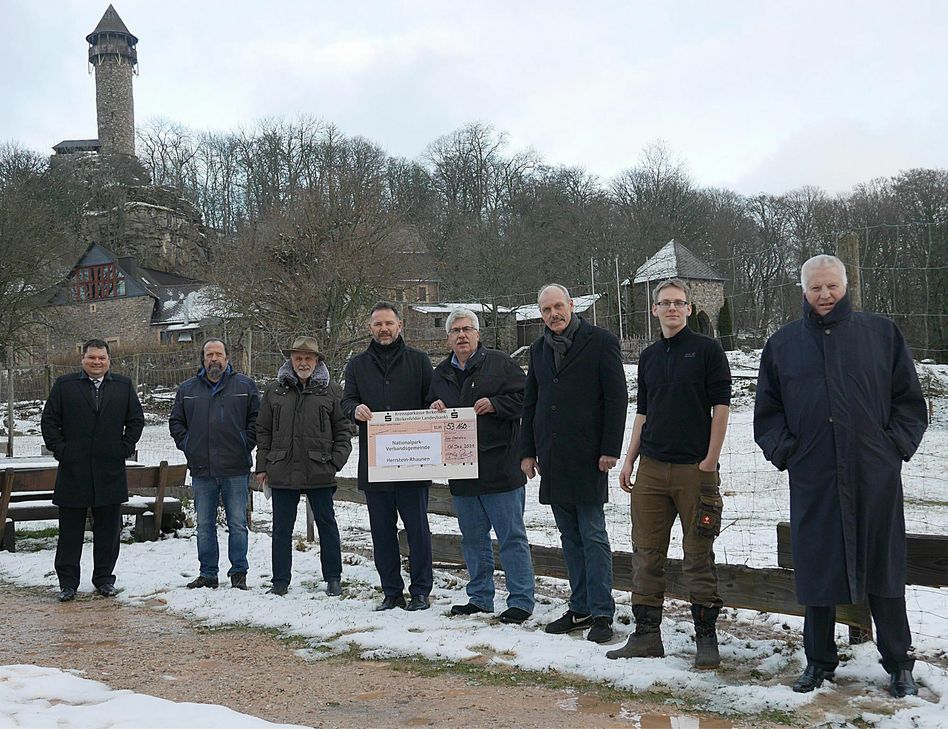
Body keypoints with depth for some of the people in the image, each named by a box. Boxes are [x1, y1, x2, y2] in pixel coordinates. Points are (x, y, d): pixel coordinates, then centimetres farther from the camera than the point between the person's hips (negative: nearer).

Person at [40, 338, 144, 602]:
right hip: (73, 469, -1)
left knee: (108, 530, 7)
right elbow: (49, 421, 6)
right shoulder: (64, 385, 4)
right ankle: (67, 582, 12)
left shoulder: (123, 385, 8)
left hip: (110, 470, 1)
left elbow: (136, 420, 11)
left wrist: (125, 448, 2)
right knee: (70, 530, 4)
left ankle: (104, 579, 18)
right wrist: (59, 449, -3)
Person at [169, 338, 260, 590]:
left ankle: (239, 573, 10)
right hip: (201, 469, 3)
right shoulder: (187, 389, 11)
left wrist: (246, 444, -4)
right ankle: (208, 574, 17)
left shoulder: (245, 385, 4)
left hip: (236, 468, -3)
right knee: (204, 525, 8)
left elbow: (257, 418, 5)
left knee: (237, 524, 1)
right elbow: (176, 421, 17)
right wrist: (186, 445, 5)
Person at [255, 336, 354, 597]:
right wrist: (262, 466, 6)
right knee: (281, 528, 8)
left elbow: (345, 429, 4)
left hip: (320, 474, -2)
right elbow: (263, 431, 11)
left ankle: (333, 578, 18)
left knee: (326, 525, 7)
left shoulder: (331, 391, 3)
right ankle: (280, 581, 18)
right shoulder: (274, 391, 8)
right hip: (281, 473, 2)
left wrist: (336, 461, -6)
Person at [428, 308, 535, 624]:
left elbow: (524, 398, -7)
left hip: (501, 467, -6)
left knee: (512, 536, -1)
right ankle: (480, 597, 26)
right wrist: (434, 410, 0)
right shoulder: (441, 374, 15)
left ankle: (521, 600, 5)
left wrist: (494, 404, -19)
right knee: (473, 538, 14)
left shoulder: (500, 363, -1)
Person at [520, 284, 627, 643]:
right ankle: (580, 609, 17)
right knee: (570, 538, 10)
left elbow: (617, 398, -6)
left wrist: (610, 449, -11)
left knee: (593, 537, -3)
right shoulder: (539, 348, 15)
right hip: (553, 459, 6)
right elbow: (530, 403, 19)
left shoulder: (601, 341, -3)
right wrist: (528, 451, 13)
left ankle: (601, 614, 2)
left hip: (587, 457, -6)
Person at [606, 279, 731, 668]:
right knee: (646, 555, 6)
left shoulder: (706, 349, -1)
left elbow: (720, 406, -4)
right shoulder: (649, 356, 15)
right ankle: (646, 634, 14)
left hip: (695, 468, -5)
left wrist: (711, 459, -10)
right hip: (651, 468, 5)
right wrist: (629, 460, 12)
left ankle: (706, 636, 10)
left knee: (698, 556, 0)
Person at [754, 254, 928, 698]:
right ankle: (819, 661, 21)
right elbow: (767, 412, 13)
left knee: (883, 568, 5)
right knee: (816, 572, 7)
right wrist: (785, 451, 1)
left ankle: (899, 665, 19)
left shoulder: (881, 332, 7)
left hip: (875, 478, -1)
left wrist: (897, 444, -2)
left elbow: (910, 400, 8)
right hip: (813, 481, 1)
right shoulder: (782, 344, 10)